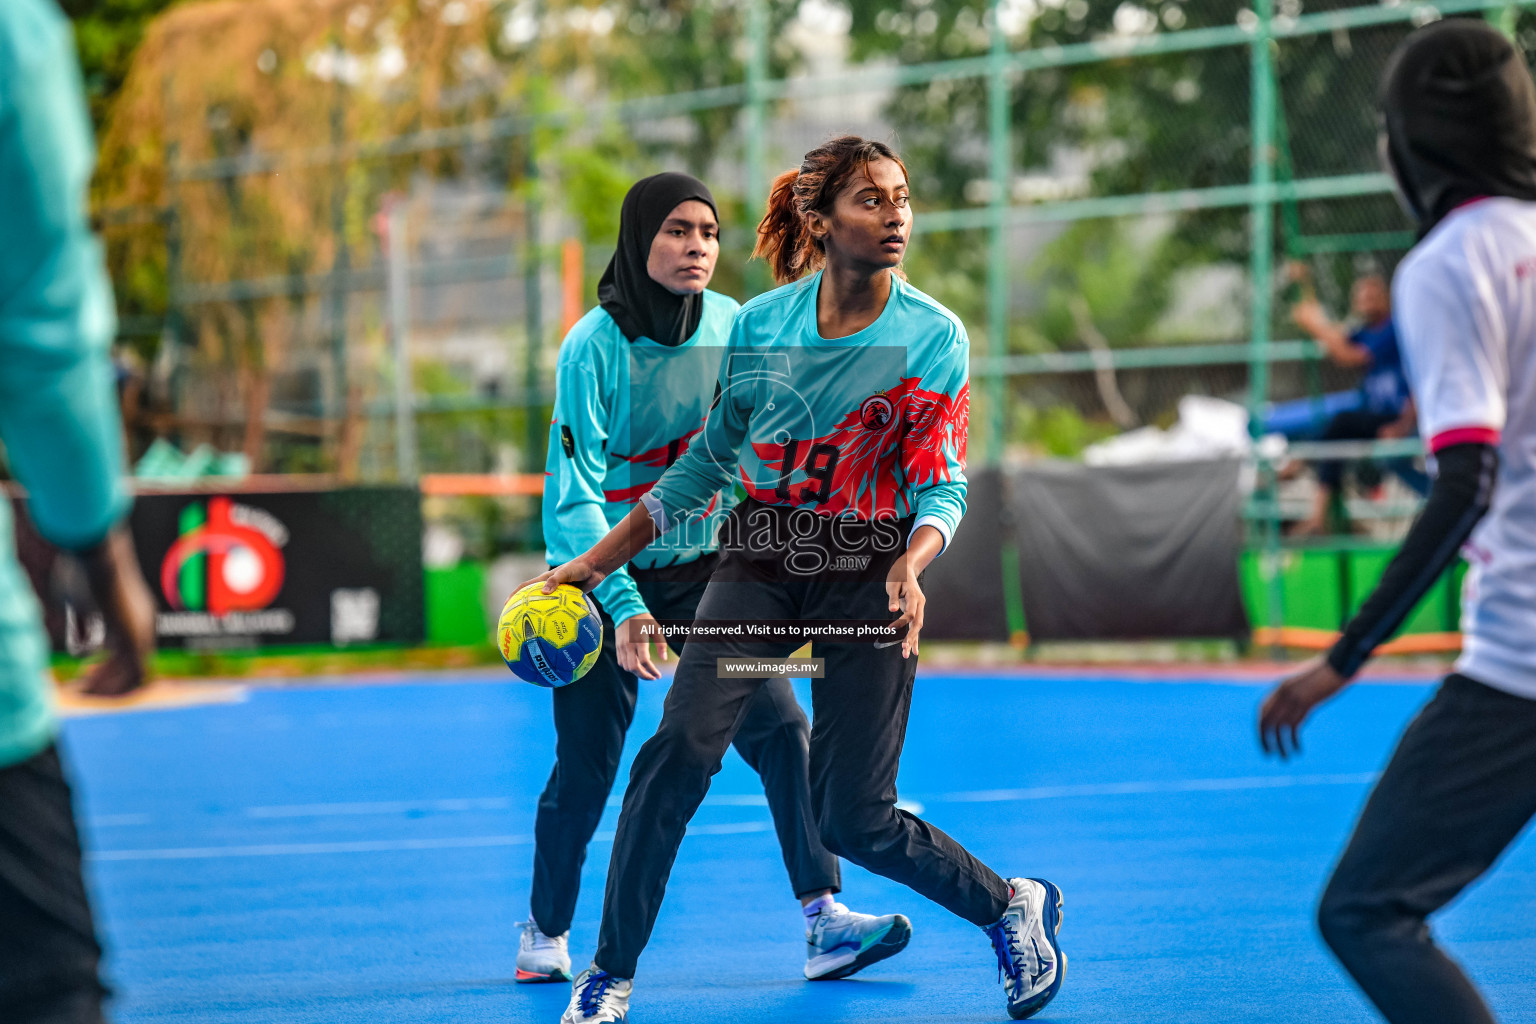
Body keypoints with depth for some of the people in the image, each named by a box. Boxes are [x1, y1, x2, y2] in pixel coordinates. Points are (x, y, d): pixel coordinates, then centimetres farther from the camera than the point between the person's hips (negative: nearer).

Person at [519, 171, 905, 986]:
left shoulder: (732, 325, -4)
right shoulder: (594, 347, -17)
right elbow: (575, 494, -20)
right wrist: (623, 606, -29)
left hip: (704, 570, 4)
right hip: (604, 581, -4)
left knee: (779, 727, -11)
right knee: (585, 769, 0)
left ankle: (823, 923, -12)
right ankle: (546, 931, 22)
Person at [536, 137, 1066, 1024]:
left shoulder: (935, 337, -6)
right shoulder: (760, 324, 1)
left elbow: (942, 484, -6)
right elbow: (710, 460, 13)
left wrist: (912, 564, -29)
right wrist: (598, 561, 11)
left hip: (867, 576, -2)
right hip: (758, 564, 2)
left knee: (855, 819, -3)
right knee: (683, 745, -20)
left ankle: (1013, 907, 25)